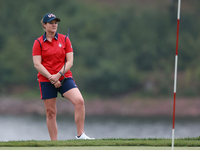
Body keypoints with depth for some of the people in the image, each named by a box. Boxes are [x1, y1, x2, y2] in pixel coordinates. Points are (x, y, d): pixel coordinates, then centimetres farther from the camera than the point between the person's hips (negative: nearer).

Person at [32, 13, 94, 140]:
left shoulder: (64, 39, 6)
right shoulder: (38, 42, 2)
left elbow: (70, 61, 1)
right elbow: (37, 64, -4)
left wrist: (58, 75, -14)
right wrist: (51, 78, -14)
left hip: (64, 78, 1)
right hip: (46, 80, -1)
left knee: (79, 101, -21)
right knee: (50, 112, 1)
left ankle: (80, 135, -16)